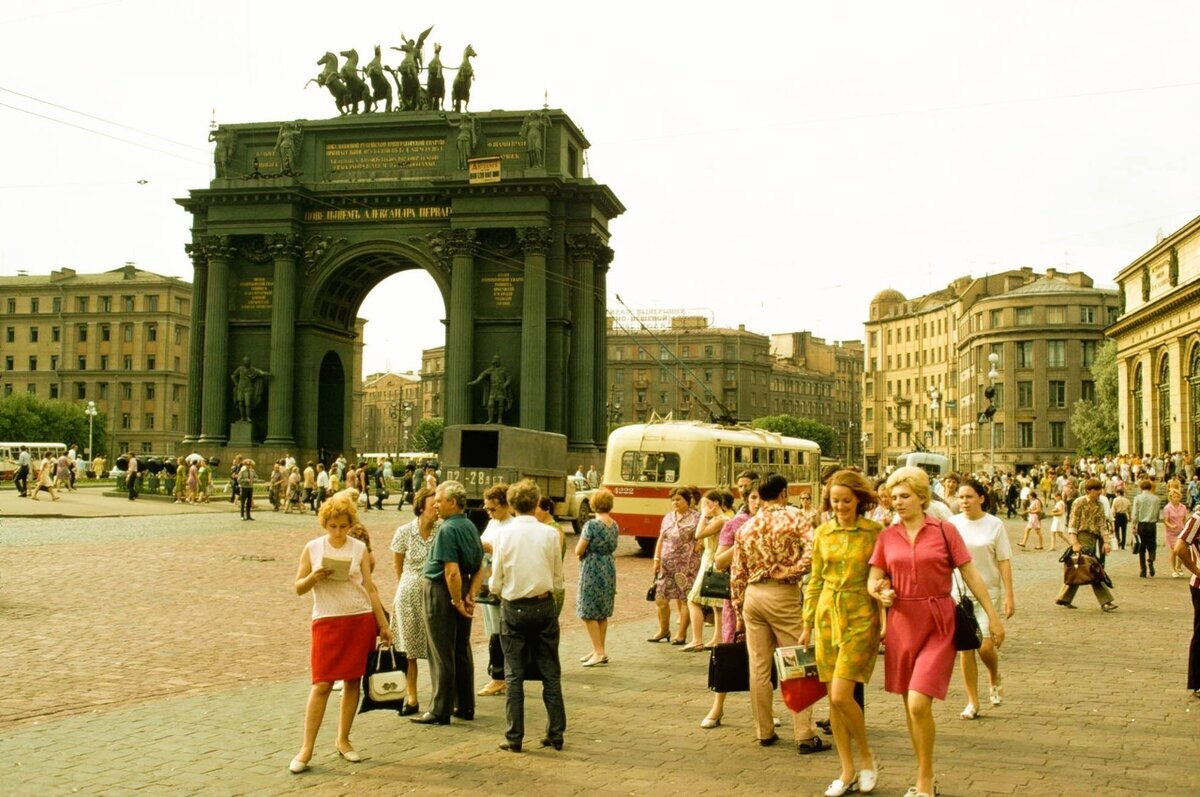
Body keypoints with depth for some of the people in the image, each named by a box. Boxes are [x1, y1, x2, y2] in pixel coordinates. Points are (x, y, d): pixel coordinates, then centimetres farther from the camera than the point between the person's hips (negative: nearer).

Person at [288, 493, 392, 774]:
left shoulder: (359, 548, 3)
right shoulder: (312, 548, 1)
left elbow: (370, 587, 5)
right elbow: (299, 588, 5)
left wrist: (383, 625, 4)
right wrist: (314, 577, -17)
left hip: (361, 619, 2)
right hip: (327, 621, -1)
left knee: (353, 680, 6)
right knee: (321, 684, -6)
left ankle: (343, 740, 21)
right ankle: (306, 748, 2)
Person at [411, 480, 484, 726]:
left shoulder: (447, 530, -19)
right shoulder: (471, 527, 7)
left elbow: (452, 572, -26)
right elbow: (480, 569, 9)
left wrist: (457, 602, -17)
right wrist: (471, 595, 2)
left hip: (441, 592, -8)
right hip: (461, 594, 9)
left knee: (441, 655, 0)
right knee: (462, 652, 15)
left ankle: (441, 711, 6)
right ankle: (465, 706, 23)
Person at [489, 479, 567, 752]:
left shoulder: (503, 534, -8)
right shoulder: (550, 534, -5)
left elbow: (495, 584, -5)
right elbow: (558, 580, 1)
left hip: (513, 609, -1)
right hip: (544, 607, 1)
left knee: (514, 675, 7)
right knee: (550, 673, 11)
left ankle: (514, 738, 9)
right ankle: (556, 734, 16)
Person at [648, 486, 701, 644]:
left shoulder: (696, 517, -2)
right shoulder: (668, 517, 14)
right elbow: (661, 539, 15)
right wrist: (657, 559, 9)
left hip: (686, 565, -5)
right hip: (666, 564, 5)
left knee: (684, 599, -2)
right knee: (660, 597, 4)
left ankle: (681, 634, 8)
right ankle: (663, 630, 22)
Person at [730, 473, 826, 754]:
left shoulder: (746, 527, 9)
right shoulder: (793, 516, -4)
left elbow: (737, 572, 11)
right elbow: (812, 551, -19)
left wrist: (738, 604, 18)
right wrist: (791, 571, -9)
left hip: (752, 595, 5)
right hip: (783, 595, -5)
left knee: (759, 666, 9)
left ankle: (764, 731, 17)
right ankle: (805, 735, -1)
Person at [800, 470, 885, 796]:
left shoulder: (874, 532, -5)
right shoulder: (823, 533, 7)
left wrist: (885, 622, -7)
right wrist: (808, 625, 12)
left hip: (860, 617, -5)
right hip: (827, 616, 5)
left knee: (841, 695, -12)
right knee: (833, 699, 6)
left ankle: (867, 757, 12)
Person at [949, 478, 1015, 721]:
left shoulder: (994, 524, -5)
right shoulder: (953, 523, 0)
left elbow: (1004, 561, -4)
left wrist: (1009, 595, -9)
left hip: (988, 592, -2)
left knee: (985, 646, -8)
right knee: (966, 648, 3)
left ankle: (995, 679, 26)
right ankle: (972, 702, 14)